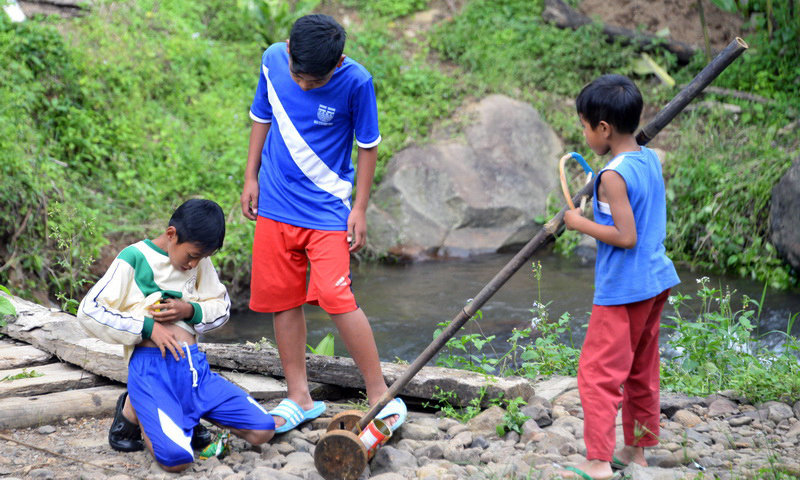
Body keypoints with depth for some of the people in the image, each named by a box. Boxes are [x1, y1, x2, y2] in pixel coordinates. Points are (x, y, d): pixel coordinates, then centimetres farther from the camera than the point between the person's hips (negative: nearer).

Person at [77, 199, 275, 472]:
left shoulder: (199, 260, 14)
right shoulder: (134, 258, -2)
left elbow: (221, 308, 20)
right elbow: (89, 312, -6)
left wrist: (190, 311, -3)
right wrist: (147, 327, -12)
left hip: (194, 363, 6)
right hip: (151, 365, -6)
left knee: (263, 431, -7)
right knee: (177, 458, -27)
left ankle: (185, 413, 14)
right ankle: (135, 411, 5)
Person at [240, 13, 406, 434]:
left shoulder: (356, 82, -16)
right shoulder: (273, 60, -5)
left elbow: (368, 146, -5)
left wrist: (360, 209, -5)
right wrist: (251, 177, 11)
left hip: (327, 206, -4)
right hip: (275, 203, 4)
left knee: (335, 297, -15)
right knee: (282, 299, 7)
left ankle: (380, 395, -1)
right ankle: (299, 398, 19)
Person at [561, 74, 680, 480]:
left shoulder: (613, 176, -20)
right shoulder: (652, 160, 6)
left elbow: (626, 236, -24)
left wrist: (581, 223, -14)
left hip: (621, 291, -9)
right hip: (656, 280, 9)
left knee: (598, 373, -3)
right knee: (642, 371, 18)